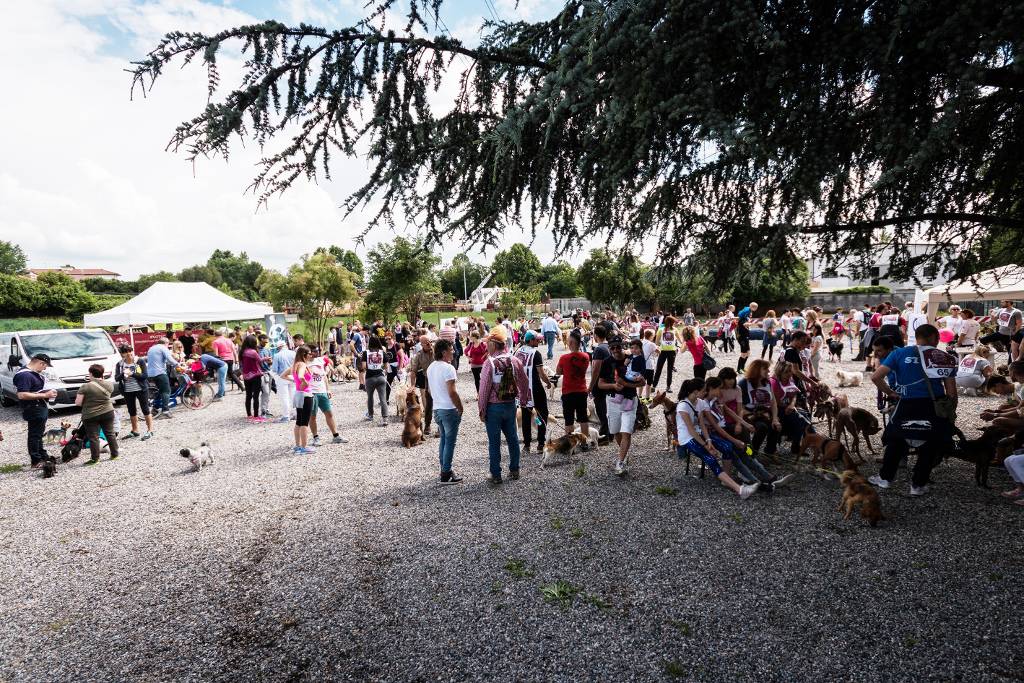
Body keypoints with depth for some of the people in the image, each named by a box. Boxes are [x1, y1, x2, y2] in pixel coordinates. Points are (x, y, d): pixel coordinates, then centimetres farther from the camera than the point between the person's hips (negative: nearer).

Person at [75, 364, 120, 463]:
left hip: (90, 416, -4)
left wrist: (87, 401, 7)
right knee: (110, 433, 15)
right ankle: (114, 453, 22)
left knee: (93, 437, 4)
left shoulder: (86, 387, -15)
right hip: (108, 413, 4)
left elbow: (77, 402, -12)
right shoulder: (109, 385, -3)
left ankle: (95, 458, 8)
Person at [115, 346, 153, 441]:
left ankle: (150, 430, 7)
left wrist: (132, 374, -21)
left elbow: (144, 375, -12)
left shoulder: (140, 361, -7)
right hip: (127, 391, 4)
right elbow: (116, 378, -4)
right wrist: (123, 374, -23)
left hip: (141, 389, -4)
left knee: (145, 410, -1)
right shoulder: (120, 364, 3)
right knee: (132, 412, 14)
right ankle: (135, 431, 26)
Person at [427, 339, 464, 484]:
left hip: (437, 408, 8)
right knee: (450, 441, 1)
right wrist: (460, 408, -12)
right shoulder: (448, 368, -18)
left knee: (443, 438, 19)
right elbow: (452, 392, -22)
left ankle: (444, 469, 27)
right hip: (449, 409, -8)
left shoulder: (431, 367, 8)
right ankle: (446, 474, 6)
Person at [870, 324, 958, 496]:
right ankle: (918, 485, 24)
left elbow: (876, 377, -8)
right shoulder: (946, 358, 4)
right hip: (936, 406, 1)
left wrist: (890, 393, 7)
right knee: (930, 446, 17)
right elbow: (951, 392, 3)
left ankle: (885, 477, 27)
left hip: (908, 405, -1)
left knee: (895, 439, 19)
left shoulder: (900, 353, 1)